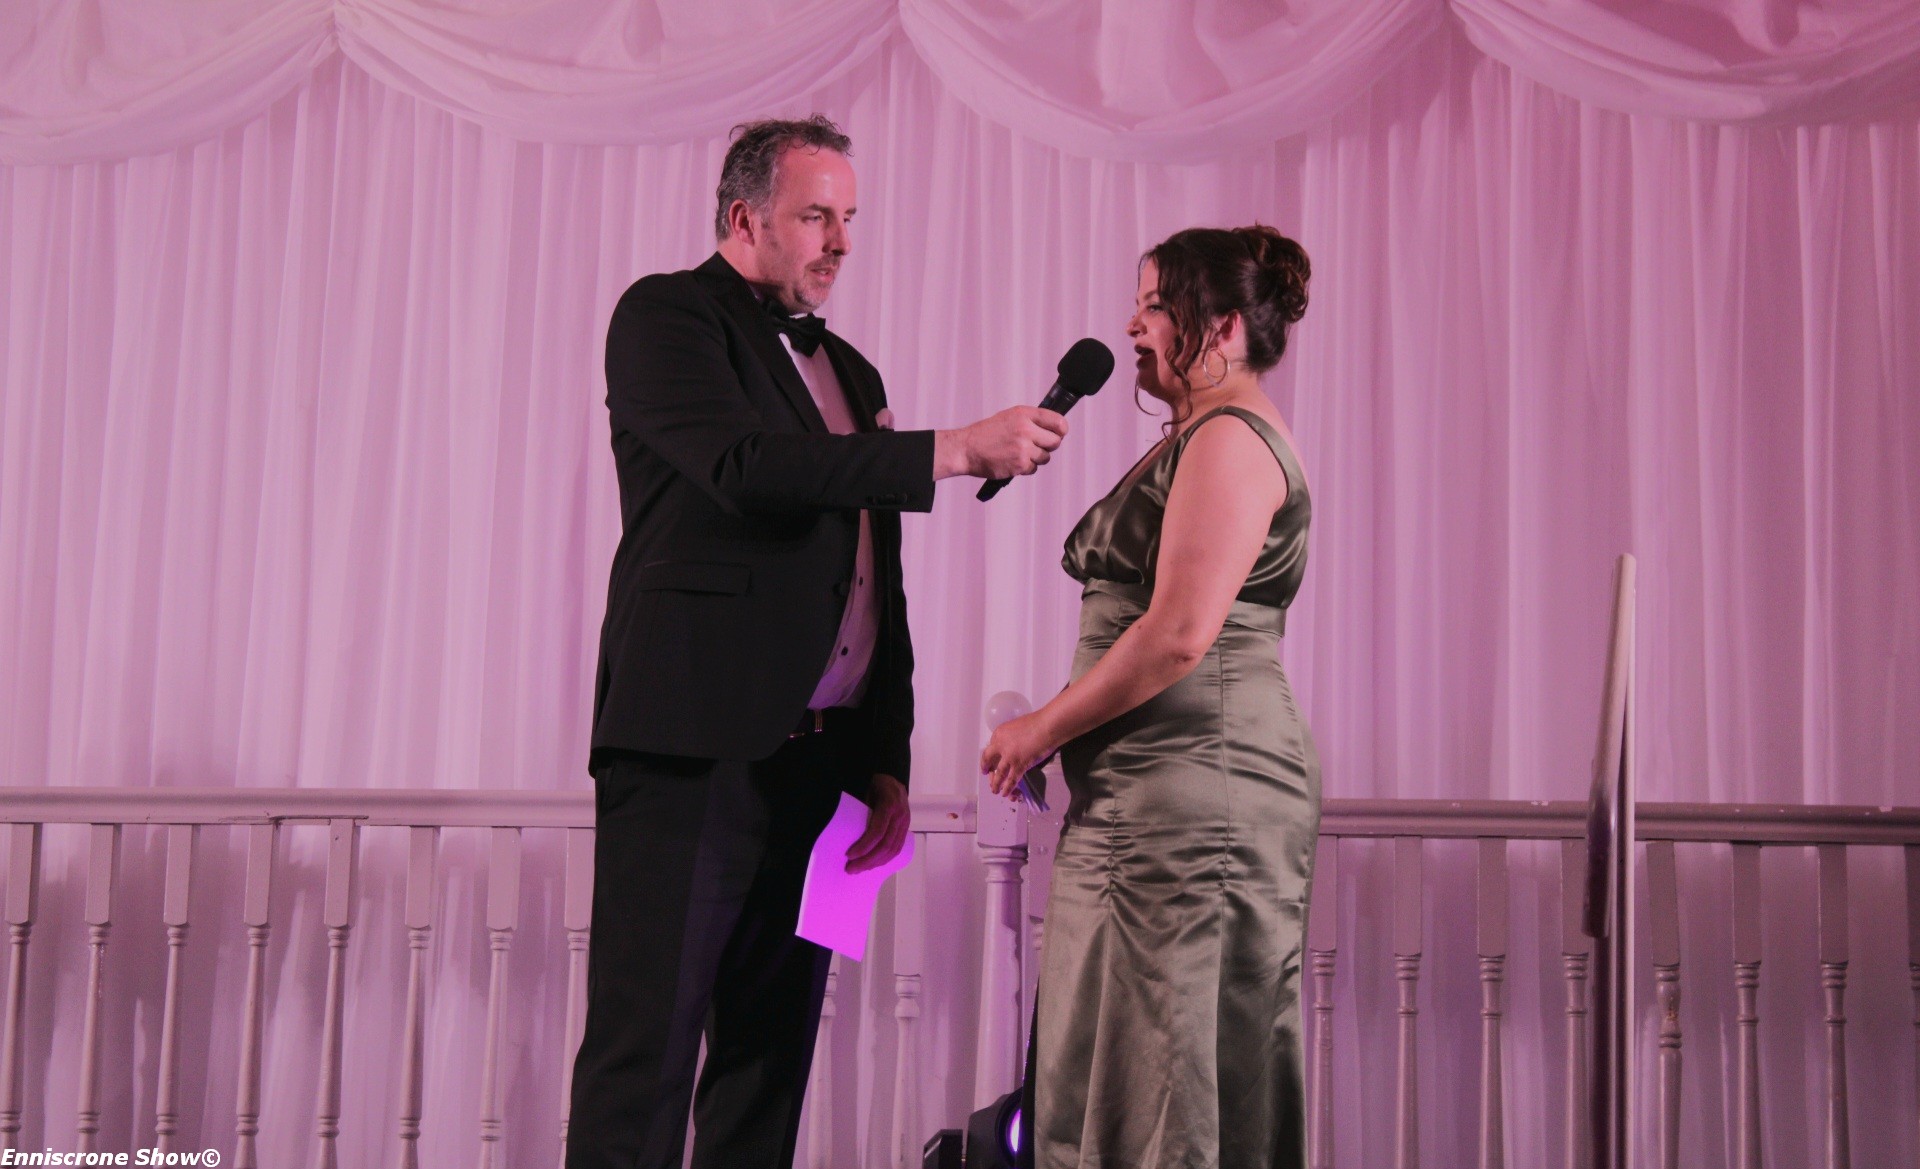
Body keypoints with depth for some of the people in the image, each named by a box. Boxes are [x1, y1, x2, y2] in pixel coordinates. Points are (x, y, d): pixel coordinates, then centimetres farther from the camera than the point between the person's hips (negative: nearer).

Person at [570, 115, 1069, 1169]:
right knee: (643, 1053, -8)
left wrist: (886, 758, 14)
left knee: (771, 1055, 8)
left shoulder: (850, 371, 23)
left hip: (815, 758, 7)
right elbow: (746, 468, -19)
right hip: (694, 752, -7)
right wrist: (953, 451, -19)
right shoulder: (666, 314, 0)